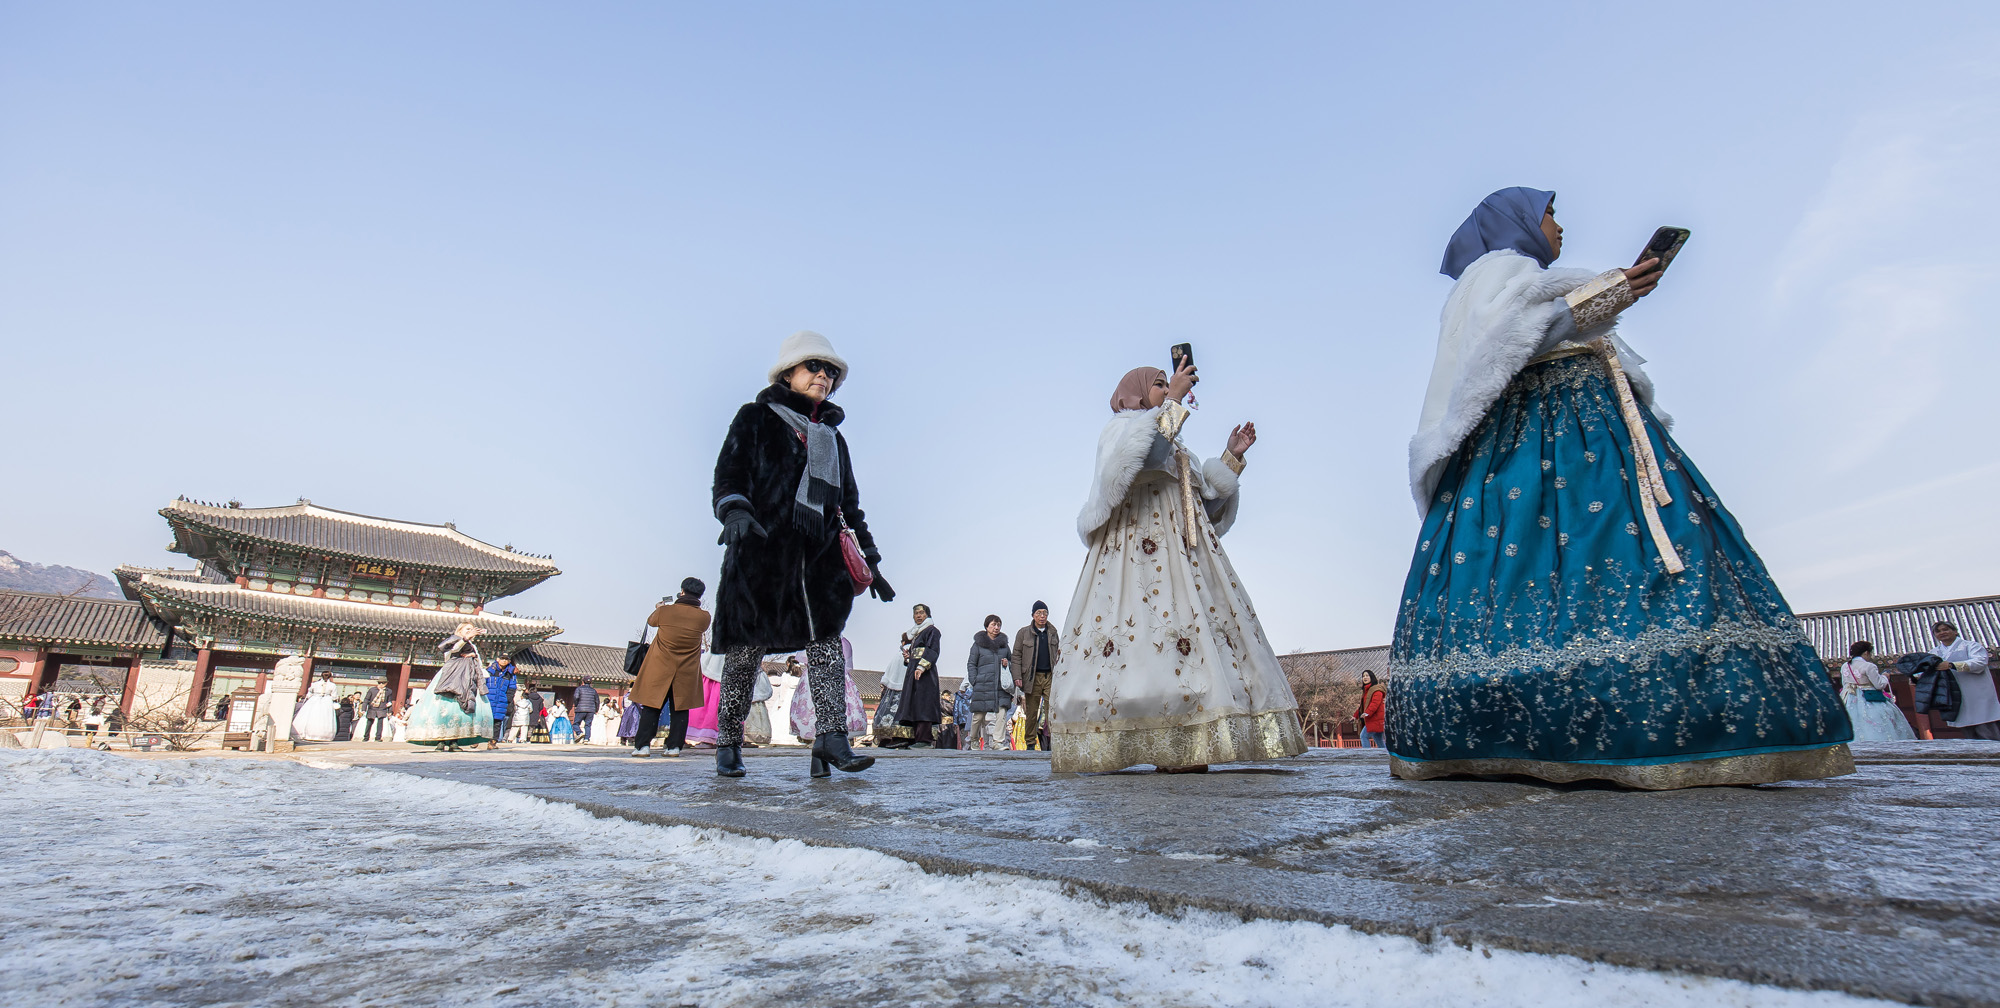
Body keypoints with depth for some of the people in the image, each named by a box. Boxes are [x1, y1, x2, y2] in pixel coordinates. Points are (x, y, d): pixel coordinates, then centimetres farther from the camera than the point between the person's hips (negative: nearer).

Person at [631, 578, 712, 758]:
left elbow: (651, 621, 11)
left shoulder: (664, 611, -11)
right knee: (679, 709, 9)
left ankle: (643, 745, 5)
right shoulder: (704, 617, -8)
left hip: (660, 669, -1)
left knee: (651, 707, 8)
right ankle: (674, 746, 7)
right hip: (686, 673, 1)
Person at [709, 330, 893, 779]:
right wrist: (736, 511, -24)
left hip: (820, 556, 4)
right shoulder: (756, 418, 11)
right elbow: (730, 471, -3)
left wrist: (871, 560, 20)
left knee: (827, 640, -12)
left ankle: (831, 738, -16)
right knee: (747, 647, 0)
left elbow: (850, 503, 26)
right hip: (761, 548, -4)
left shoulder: (832, 437, 24)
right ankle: (728, 742, 15)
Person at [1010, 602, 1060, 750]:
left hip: (1050, 676, 2)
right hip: (1033, 677, -2)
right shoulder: (1023, 632, 4)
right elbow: (1016, 655, 2)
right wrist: (1017, 677, -6)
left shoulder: (1052, 632, 14)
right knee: (1032, 711, 4)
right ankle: (1031, 743, 13)